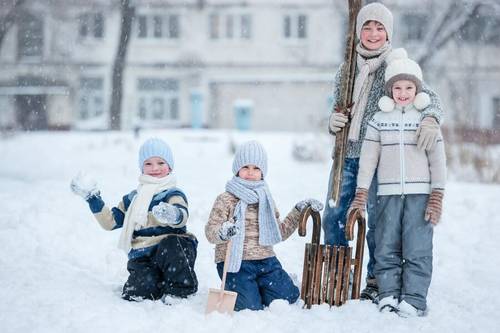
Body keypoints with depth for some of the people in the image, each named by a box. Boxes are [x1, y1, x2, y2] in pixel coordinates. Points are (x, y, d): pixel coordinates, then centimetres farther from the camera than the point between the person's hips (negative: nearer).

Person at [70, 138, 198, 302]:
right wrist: (93, 198, 19)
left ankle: (181, 289, -18)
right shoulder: (133, 198, 22)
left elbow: (182, 216, -20)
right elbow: (110, 221, 25)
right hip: (143, 260, 3)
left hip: (170, 254, -3)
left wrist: (173, 215, -45)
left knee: (170, 245, -40)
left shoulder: (173, 194, 4)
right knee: (135, 293, -27)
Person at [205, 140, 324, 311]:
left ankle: (257, 285, 18)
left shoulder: (266, 200, 15)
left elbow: (280, 231, 22)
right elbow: (210, 231, -11)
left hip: (265, 260, 5)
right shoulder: (226, 200, -3)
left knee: (287, 297, -12)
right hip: (236, 263, -5)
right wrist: (222, 233, -35)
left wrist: (298, 211, 14)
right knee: (250, 306, -19)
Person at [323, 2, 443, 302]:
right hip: (346, 154, 4)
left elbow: (430, 97, -10)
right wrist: (334, 123, -4)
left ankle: (376, 281, 12)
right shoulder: (346, 69, 12)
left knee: (378, 220, -2)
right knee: (333, 218, 4)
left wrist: (431, 118, -32)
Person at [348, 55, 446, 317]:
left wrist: (437, 197, -3)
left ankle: (414, 300, -2)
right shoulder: (379, 120, 7)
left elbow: (438, 160, 4)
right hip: (388, 194, 2)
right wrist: (360, 196, 2)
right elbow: (367, 159, 6)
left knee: (417, 250, -5)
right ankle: (388, 295, 11)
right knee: (386, 249, 3)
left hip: (419, 194, -2)